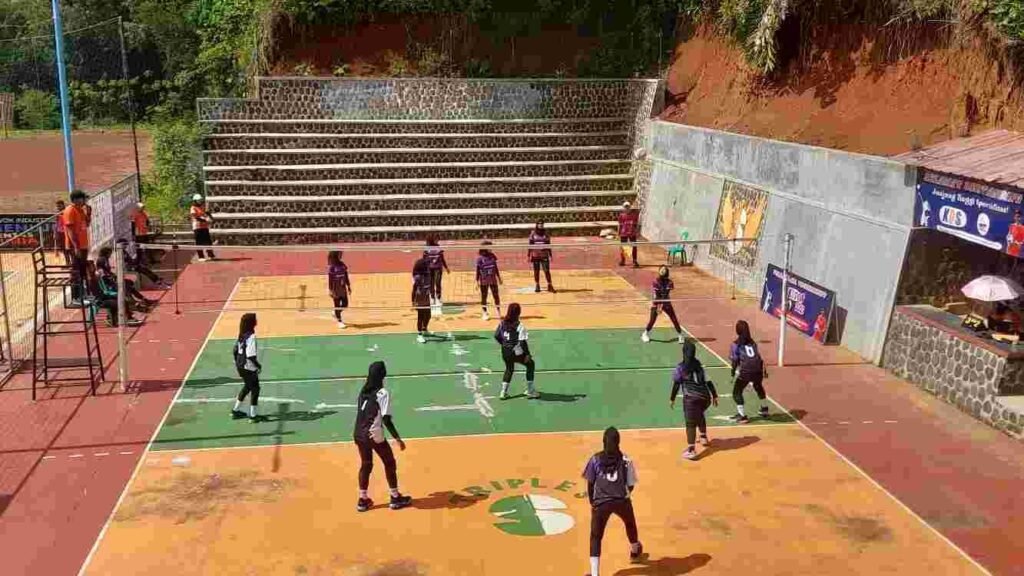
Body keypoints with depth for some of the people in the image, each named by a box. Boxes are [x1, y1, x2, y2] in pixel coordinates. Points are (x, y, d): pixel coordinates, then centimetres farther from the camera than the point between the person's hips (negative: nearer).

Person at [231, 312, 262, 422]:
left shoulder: (241, 335, 2)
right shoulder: (251, 337, -23)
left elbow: (235, 350, 10)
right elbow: (251, 356, -26)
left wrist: (237, 362, 22)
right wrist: (259, 366, -12)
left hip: (240, 366, 8)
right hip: (249, 368, -8)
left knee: (247, 387, 26)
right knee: (255, 389, 8)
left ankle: (235, 410, 34)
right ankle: (253, 415, 14)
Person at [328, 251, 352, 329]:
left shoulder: (342, 265, 5)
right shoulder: (331, 266, -13)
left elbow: (346, 277, 11)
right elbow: (329, 279, -13)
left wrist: (348, 286, 12)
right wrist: (331, 290, -16)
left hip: (343, 288, 6)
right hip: (335, 289, -6)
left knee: (345, 304, 7)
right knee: (337, 305, 4)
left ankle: (336, 314, 34)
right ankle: (339, 321, 14)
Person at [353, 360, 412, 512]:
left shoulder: (363, 391, 6)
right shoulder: (383, 393, -14)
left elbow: (361, 412, 11)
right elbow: (386, 420, -18)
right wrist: (397, 438, -15)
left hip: (359, 435, 6)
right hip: (375, 436, -6)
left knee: (365, 465, 19)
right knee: (390, 463, 11)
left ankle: (363, 500, 21)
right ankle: (395, 498, 19)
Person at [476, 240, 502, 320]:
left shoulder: (492, 256, 3)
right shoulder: (480, 258, -10)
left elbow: (496, 268, 12)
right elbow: (478, 270, -6)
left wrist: (499, 278, 14)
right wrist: (477, 281, -9)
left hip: (493, 280, 4)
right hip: (483, 281, -4)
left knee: (496, 296, 6)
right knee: (484, 297, 5)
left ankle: (499, 312, 18)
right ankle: (485, 313, 16)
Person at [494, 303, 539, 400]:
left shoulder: (503, 323, 0)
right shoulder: (519, 326, -16)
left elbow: (496, 336, 7)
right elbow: (523, 342, -19)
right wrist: (527, 354, -10)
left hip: (505, 352, 6)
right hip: (516, 353, -5)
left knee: (509, 369, 28)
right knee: (530, 364, 17)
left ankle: (503, 392, 22)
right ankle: (530, 391, 19)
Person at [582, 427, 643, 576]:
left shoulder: (595, 459, 0)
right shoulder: (625, 460, 1)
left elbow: (590, 484, 2)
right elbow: (631, 485, 4)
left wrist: (592, 502, 16)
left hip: (601, 503, -2)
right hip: (621, 501, 2)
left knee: (596, 537, 7)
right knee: (630, 524, 33)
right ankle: (635, 551, 59)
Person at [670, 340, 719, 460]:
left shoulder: (681, 367, -1)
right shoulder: (700, 365, 11)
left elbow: (676, 385, -1)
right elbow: (709, 382, 12)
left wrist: (672, 399, 10)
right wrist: (714, 396, 21)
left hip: (691, 398, -5)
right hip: (705, 397, 5)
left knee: (691, 423, -9)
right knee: (699, 415, 34)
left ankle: (691, 450, -20)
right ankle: (704, 437, 50)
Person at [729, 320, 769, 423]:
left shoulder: (736, 344, 3)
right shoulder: (753, 343, 17)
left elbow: (734, 360, -2)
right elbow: (760, 357, 18)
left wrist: (733, 372, 8)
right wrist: (764, 370, 29)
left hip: (745, 371, -5)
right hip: (757, 370, 5)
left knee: (737, 392, 9)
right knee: (759, 388, 33)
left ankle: (742, 416, 3)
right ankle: (765, 410, 46)